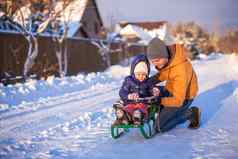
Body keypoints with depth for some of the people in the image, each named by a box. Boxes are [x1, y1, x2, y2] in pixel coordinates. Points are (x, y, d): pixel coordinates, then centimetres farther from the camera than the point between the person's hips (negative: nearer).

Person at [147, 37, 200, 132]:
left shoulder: (181, 70, -40)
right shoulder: (166, 53, -20)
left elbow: (178, 100, -36)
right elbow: (163, 73, 1)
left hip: (184, 96, -8)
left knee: (159, 126, -9)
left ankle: (190, 113, 2)